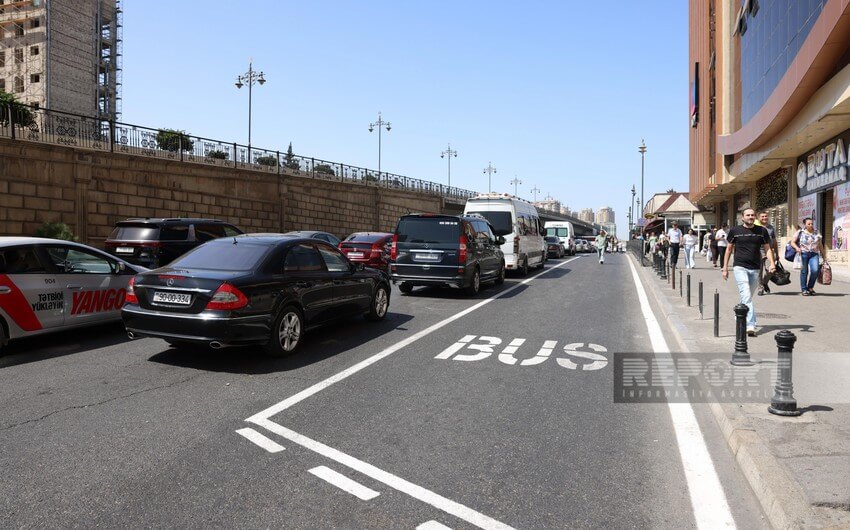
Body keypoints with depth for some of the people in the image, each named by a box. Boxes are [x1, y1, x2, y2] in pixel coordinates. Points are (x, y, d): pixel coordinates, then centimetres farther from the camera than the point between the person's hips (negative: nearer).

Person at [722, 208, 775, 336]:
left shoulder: (762, 231, 8)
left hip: (755, 268, 3)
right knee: (746, 296, -14)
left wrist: (771, 263, -6)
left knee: (748, 297, 13)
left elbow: (767, 248, 11)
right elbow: (729, 249, 9)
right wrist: (725, 268, 7)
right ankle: (750, 326, -20)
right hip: (740, 267, -3)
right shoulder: (735, 231, 3)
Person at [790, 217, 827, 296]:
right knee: (804, 271, -4)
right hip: (803, 254, -2)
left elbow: (820, 246, 19)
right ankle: (804, 289, 5)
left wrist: (824, 257, 19)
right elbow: (792, 242, 2)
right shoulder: (800, 233, 5)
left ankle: (810, 287, 4)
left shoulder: (817, 233, 15)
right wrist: (797, 247, -18)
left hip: (814, 254, 2)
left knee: (815, 270, -15)